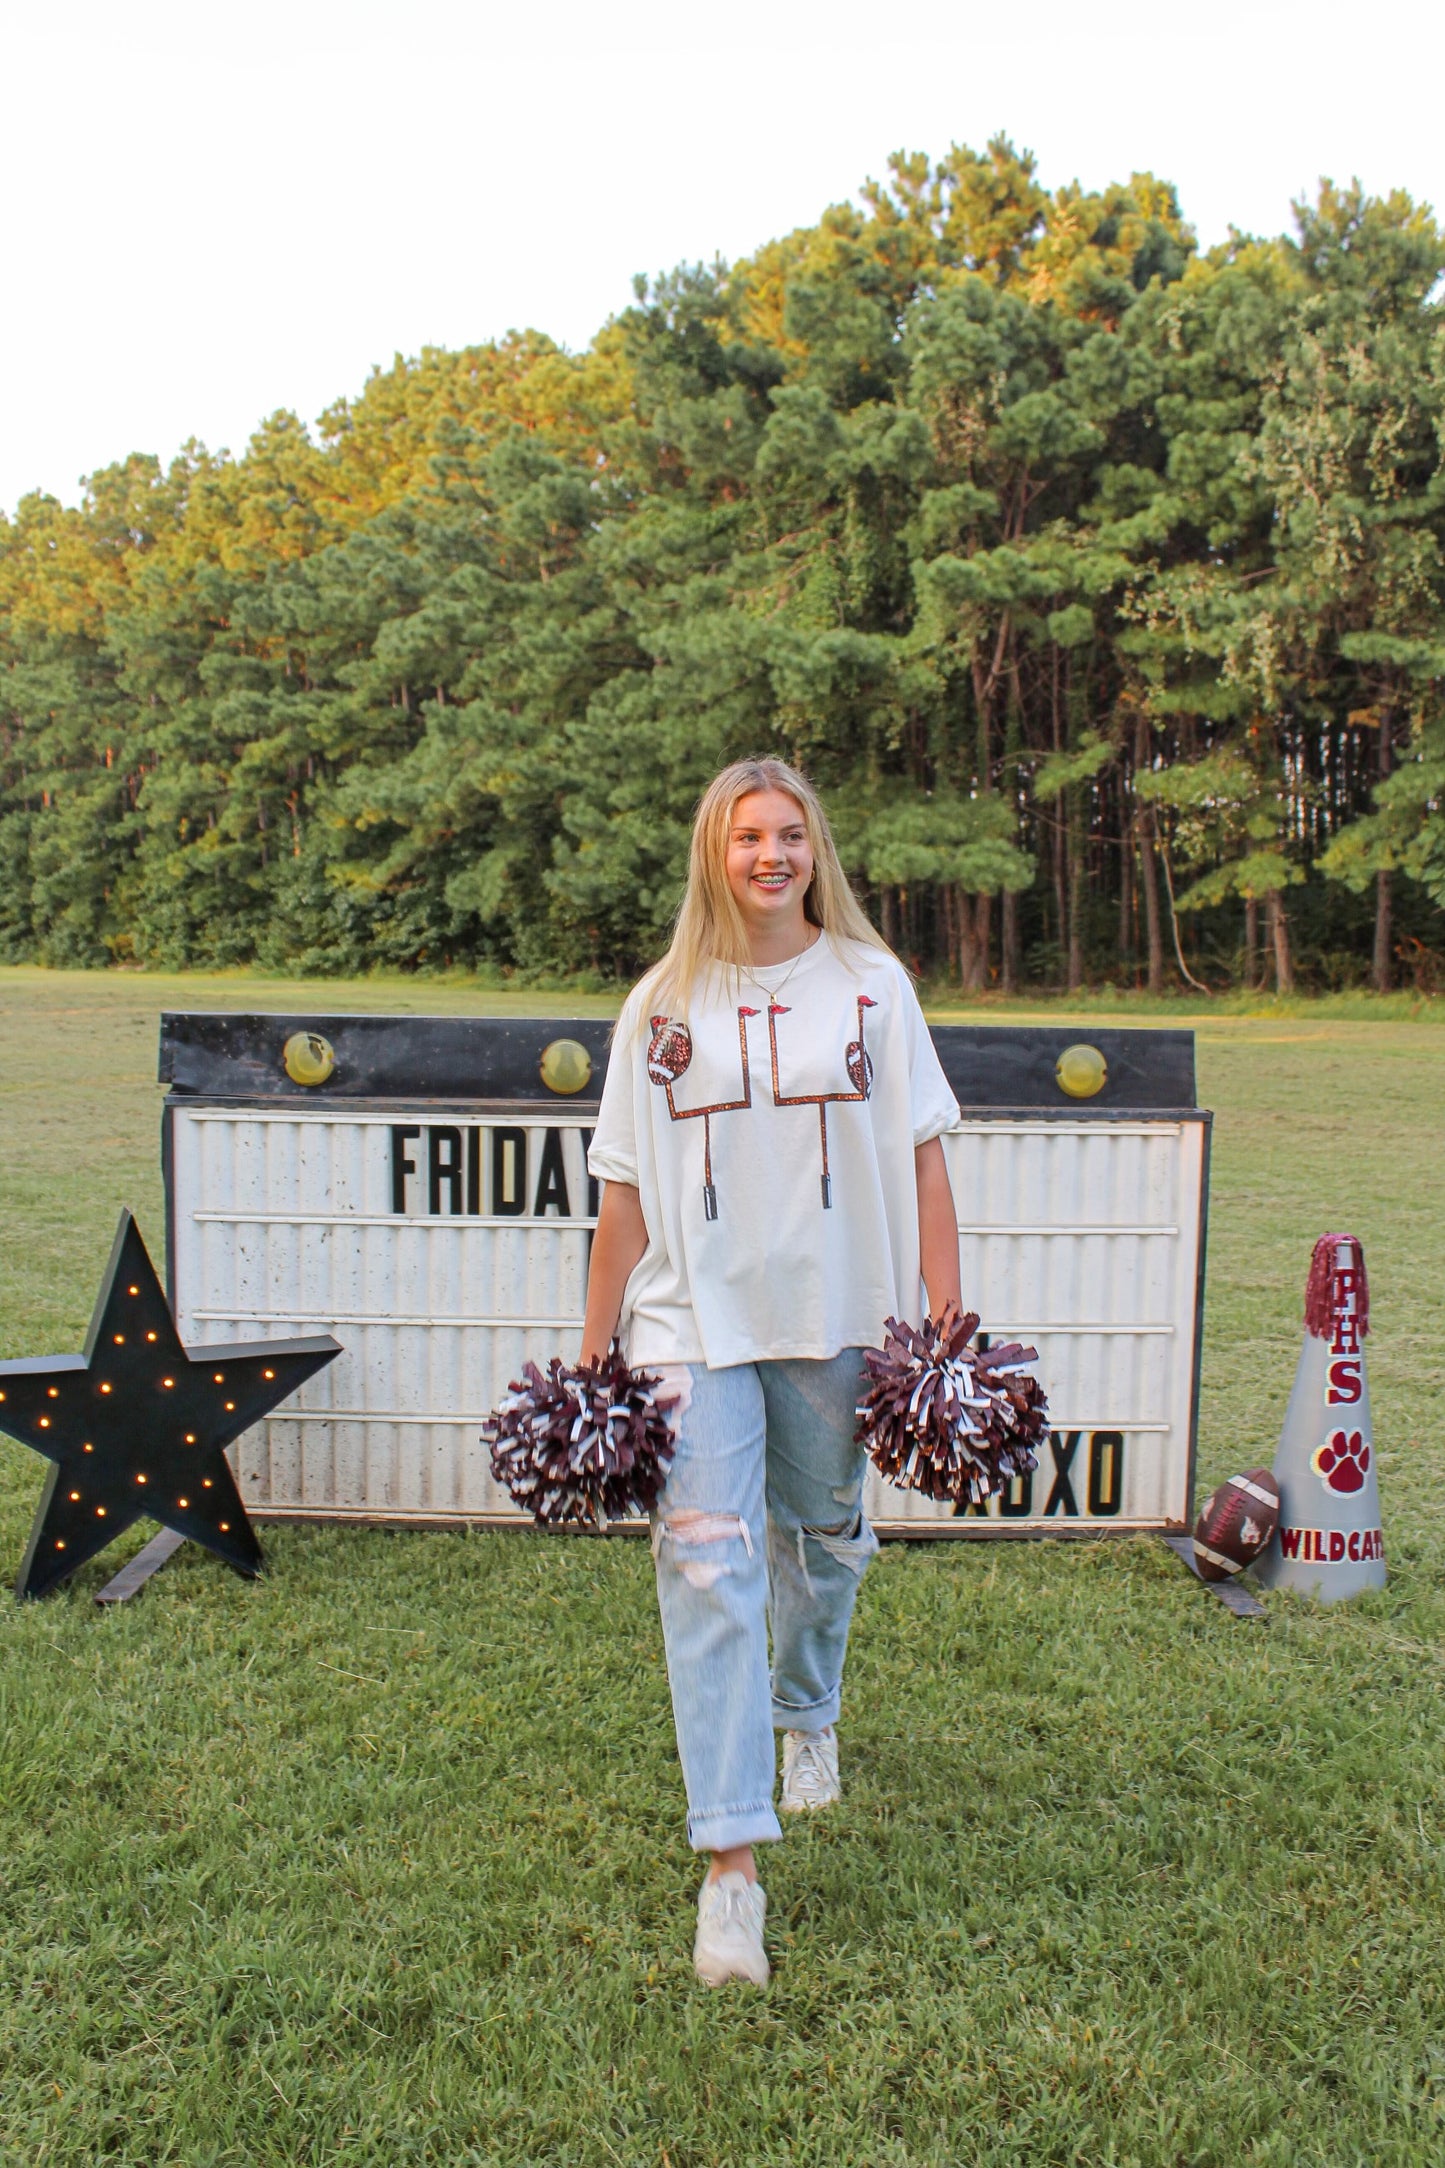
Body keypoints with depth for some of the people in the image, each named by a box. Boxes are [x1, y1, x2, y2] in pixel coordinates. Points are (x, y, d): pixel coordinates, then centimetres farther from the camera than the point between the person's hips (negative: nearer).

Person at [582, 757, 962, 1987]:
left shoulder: (871, 984, 3)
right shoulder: (663, 1005, 3)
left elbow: (921, 1156, 3)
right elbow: (626, 1190, 4)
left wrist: (948, 1319, -3)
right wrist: (593, 1354, 4)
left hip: (836, 1320, 1)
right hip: (695, 1322, -1)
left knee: (824, 1540, 17)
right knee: (708, 1572, -7)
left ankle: (807, 1717, 48)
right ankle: (731, 1866, 1)